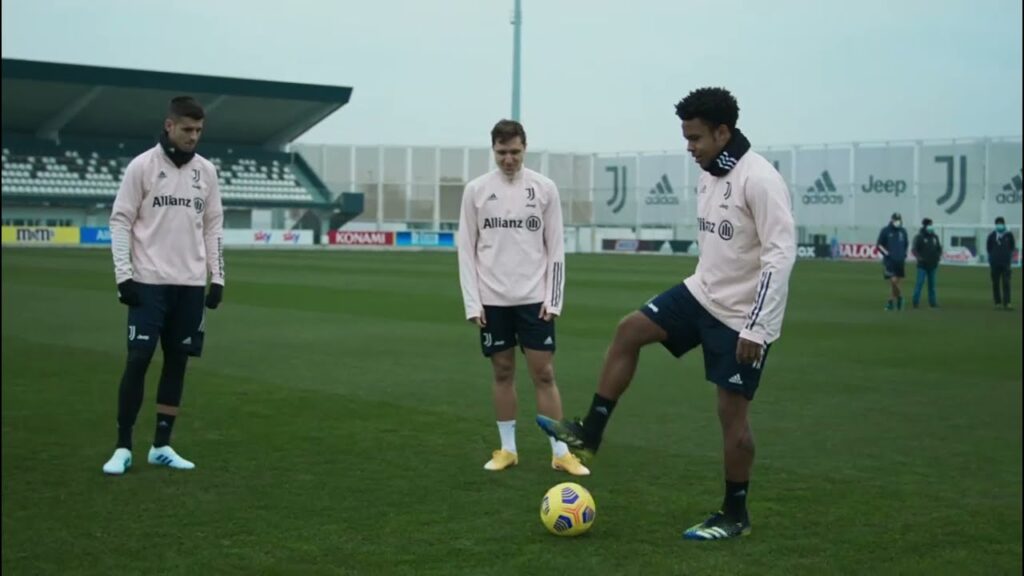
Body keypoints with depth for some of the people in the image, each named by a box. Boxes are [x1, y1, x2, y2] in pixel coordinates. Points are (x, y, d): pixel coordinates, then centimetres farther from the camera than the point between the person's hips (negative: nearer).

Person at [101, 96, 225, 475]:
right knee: (138, 360, -7)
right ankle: (123, 448, 1)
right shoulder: (142, 166, -4)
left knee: (177, 362, 5)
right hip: (149, 282, -4)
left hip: (191, 284, 4)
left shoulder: (206, 171, 9)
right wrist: (123, 274, -11)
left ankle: (161, 446, 13)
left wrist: (217, 278, 6)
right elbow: (120, 220, -4)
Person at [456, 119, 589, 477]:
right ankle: (507, 448, 17)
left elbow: (555, 248, 2)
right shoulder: (476, 190, 0)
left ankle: (560, 452, 4)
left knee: (544, 373, -1)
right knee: (503, 372, 8)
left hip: (534, 298, -1)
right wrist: (472, 302, -4)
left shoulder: (544, 188, 0)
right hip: (493, 299, 1)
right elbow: (466, 248, 2)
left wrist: (553, 299, -4)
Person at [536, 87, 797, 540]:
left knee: (731, 412, -1)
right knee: (628, 332, -2)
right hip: (703, 293, 8)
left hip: (743, 316, -8)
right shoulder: (708, 177, 6)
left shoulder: (759, 180, -22)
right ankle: (588, 437, 4)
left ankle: (735, 515, 15)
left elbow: (781, 254, -26)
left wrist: (756, 328, -28)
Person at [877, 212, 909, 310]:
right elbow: (879, 245, 0)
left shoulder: (903, 231, 10)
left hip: (900, 261, 4)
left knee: (895, 282, 4)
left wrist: (904, 253, 9)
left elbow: (906, 244, 23)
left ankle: (891, 302, 17)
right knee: (893, 281, -13)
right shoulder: (885, 231, -2)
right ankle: (899, 297, 8)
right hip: (889, 260, -3)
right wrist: (886, 253, -12)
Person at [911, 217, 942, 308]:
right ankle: (915, 301, -4)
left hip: (933, 265, 5)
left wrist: (939, 256, 3)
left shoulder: (935, 237, 11)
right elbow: (914, 250, -8)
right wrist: (919, 258, -21)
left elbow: (939, 248, 20)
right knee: (919, 283, -9)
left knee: (932, 284, 8)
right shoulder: (919, 237, -5)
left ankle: (933, 302, 13)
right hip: (922, 265, -5)